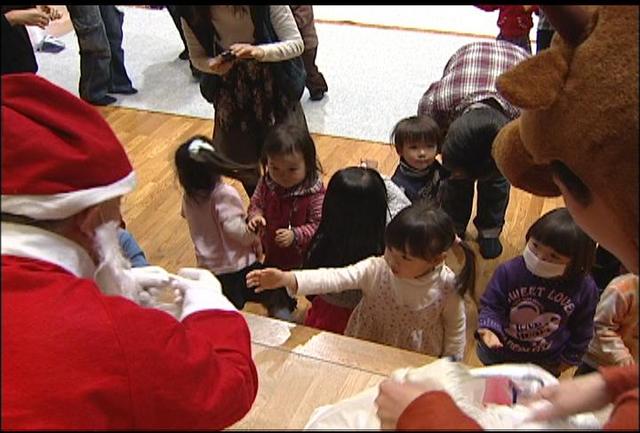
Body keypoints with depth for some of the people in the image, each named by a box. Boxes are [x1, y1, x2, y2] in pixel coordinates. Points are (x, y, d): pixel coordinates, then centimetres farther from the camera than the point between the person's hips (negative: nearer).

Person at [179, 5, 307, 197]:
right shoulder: (191, 12, -14)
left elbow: (296, 44, -17)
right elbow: (197, 57, 0)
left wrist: (260, 51, -35)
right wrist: (213, 65, -24)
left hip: (275, 86, -2)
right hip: (230, 93, 3)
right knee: (242, 162, 16)